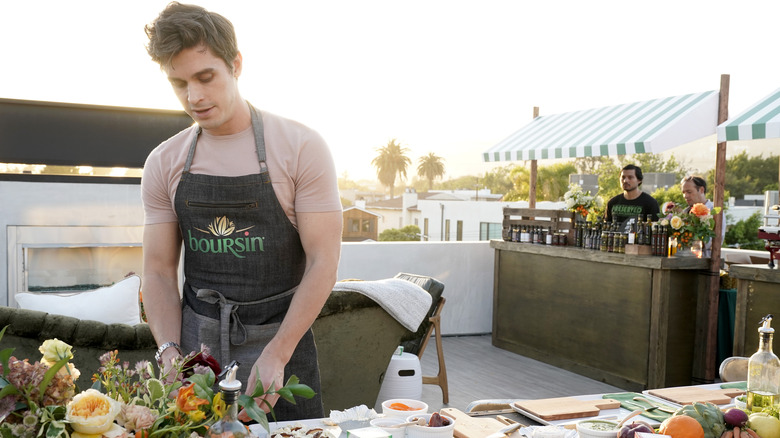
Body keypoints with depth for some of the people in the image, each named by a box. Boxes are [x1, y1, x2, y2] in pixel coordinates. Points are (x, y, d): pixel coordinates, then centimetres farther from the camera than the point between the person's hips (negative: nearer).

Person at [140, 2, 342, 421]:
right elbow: (159, 271, 4)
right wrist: (169, 351, -11)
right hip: (195, 342, 3)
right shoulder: (163, 163, 1)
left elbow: (323, 261, -11)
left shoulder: (301, 147, -10)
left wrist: (275, 356, -17)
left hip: (281, 337, -2)